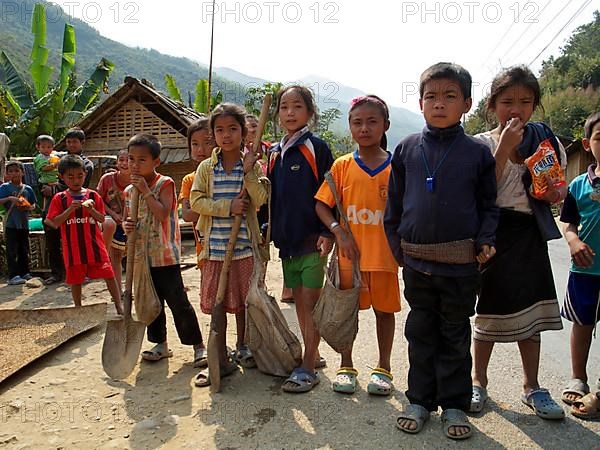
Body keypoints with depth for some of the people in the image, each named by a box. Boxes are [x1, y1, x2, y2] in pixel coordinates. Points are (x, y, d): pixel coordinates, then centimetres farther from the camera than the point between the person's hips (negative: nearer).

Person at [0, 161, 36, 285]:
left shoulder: (28, 188, 6)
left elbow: (33, 205, 13)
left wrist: (29, 208, -7)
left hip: (24, 223, 4)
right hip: (10, 224, -4)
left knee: (24, 250, 12)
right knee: (12, 251, -2)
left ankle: (25, 273, 23)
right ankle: (13, 276, 2)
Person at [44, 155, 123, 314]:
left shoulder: (93, 195, 3)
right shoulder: (59, 199, 0)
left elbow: (102, 219, 3)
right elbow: (55, 223, -5)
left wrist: (91, 209, -16)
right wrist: (70, 209, -17)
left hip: (95, 245, 0)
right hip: (73, 248, 0)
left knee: (109, 275, 1)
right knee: (75, 280, 12)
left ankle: (119, 306, 12)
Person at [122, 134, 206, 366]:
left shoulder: (165, 184, -8)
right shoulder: (129, 191, 9)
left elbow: (163, 214, -22)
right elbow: (126, 219, 16)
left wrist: (146, 191, -20)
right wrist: (126, 226, -7)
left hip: (165, 255, -6)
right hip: (142, 256, 6)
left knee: (178, 301, -4)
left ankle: (198, 345, 8)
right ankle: (160, 343, 31)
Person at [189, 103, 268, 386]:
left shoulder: (252, 165, 1)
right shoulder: (206, 168, 4)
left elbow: (260, 200, -10)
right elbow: (196, 201, -4)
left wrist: (248, 172, -18)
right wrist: (228, 207, -14)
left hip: (244, 245, -1)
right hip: (215, 245, 1)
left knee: (243, 299, 12)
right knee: (216, 301, 5)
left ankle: (242, 348, 34)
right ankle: (221, 359, 17)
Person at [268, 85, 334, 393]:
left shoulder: (317, 148, -5)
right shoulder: (274, 153, 12)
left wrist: (327, 233, -15)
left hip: (312, 238, -6)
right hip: (286, 238, 6)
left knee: (311, 301, -2)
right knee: (298, 299, 13)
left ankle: (308, 367, 6)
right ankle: (312, 354, 28)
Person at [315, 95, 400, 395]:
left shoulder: (396, 167, 0)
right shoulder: (342, 165, 0)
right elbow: (322, 204, 1)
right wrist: (338, 231, -13)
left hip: (384, 253, 0)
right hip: (350, 252, 1)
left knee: (384, 309, 11)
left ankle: (383, 367, 30)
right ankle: (346, 366, 29)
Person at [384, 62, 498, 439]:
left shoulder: (477, 152, -1)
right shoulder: (407, 149, 3)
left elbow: (489, 205, 5)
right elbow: (394, 203, 8)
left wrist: (485, 242, -9)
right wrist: (398, 246, 5)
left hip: (460, 264, -1)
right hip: (417, 263, 2)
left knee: (455, 336, 13)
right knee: (421, 334, 14)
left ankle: (455, 404, 28)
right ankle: (421, 400, 29)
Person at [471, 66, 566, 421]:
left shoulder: (546, 140, 8)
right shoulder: (482, 144, -4)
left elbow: (557, 189, 17)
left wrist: (554, 193, -6)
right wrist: (504, 147, -21)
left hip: (531, 234, 4)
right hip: (496, 232, -4)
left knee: (531, 308, 10)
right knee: (491, 308, 3)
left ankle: (532, 388, 25)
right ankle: (479, 382, 22)